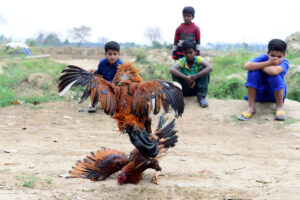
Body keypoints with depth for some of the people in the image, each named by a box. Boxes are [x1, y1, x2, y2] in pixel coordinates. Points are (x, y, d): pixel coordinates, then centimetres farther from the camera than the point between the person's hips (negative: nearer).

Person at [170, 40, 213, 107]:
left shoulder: (198, 59, -14)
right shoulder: (181, 61, -15)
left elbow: (210, 68, -33)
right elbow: (171, 69, -36)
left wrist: (195, 76, -41)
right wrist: (185, 77, -45)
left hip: (196, 88, 1)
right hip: (185, 90, -1)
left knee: (204, 68, -22)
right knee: (175, 71, -24)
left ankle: (201, 96, -16)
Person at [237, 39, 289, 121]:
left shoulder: (284, 63, -21)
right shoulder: (263, 58, -16)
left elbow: (274, 71, -46)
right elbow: (246, 66, -35)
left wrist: (259, 66, -27)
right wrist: (268, 63, -36)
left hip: (275, 94, -2)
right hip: (259, 94, 2)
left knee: (274, 75, -32)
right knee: (253, 71, -25)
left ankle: (279, 107, -12)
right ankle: (251, 107, -18)